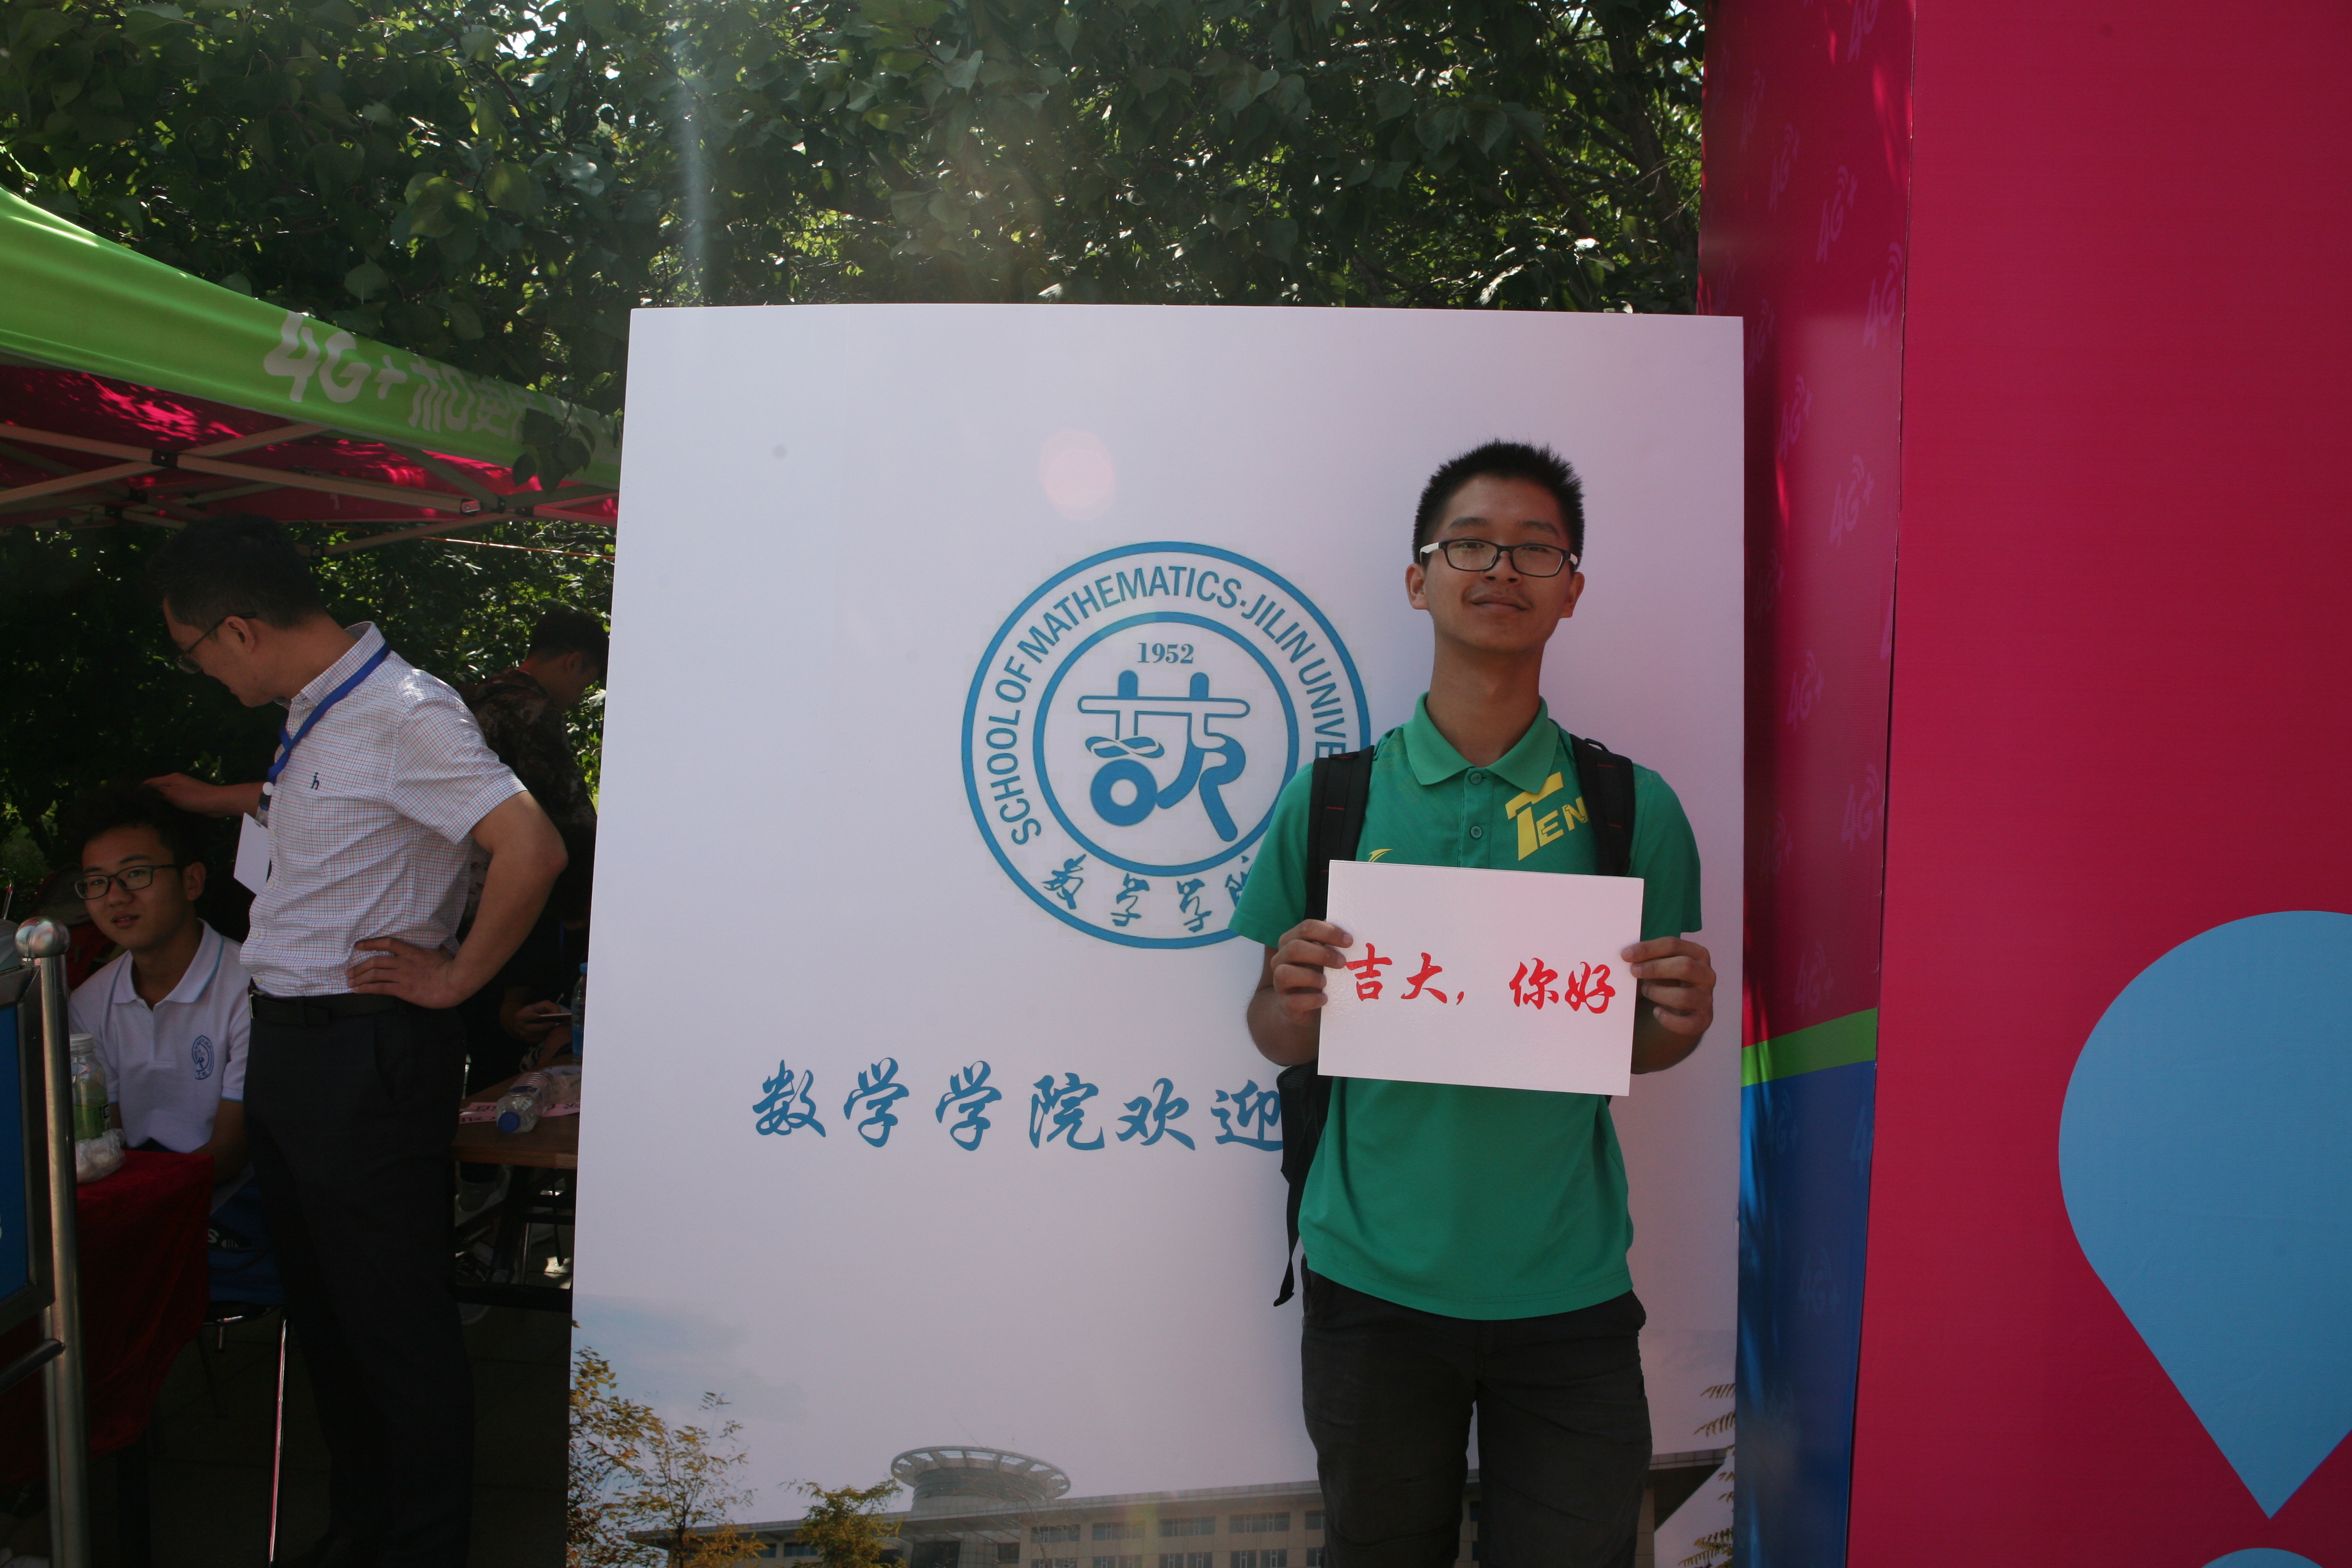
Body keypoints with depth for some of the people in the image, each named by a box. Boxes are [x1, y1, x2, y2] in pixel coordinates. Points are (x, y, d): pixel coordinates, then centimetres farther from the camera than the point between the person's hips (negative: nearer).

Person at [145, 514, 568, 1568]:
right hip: (286, 1047, 10)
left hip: (366, 1056, -10)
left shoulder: (404, 714, -20)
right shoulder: (317, 714, 10)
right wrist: (211, 799, 44)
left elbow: (531, 848, -29)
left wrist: (454, 977, -19)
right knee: (321, 1312, 19)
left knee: (396, 1326, 2)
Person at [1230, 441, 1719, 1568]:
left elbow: (1637, 1048, 8)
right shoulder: (1332, 799, -2)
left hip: (1566, 1292, 0)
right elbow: (1277, 1039, 5)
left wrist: (1680, 1021, -14)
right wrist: (1297, 1002, -18)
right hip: (1373, 1281, 0)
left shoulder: (1633, 808, -1)